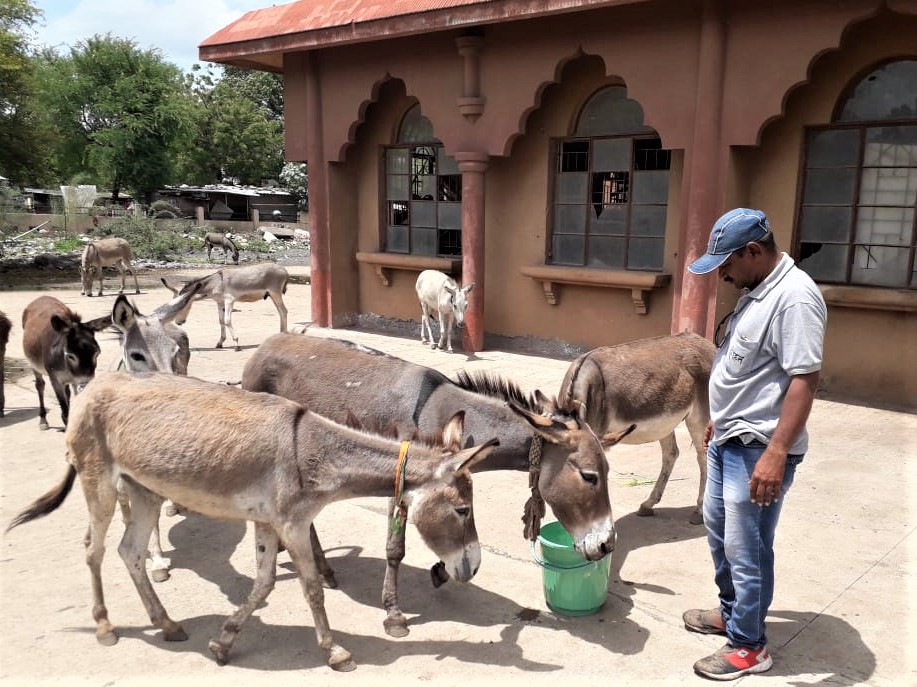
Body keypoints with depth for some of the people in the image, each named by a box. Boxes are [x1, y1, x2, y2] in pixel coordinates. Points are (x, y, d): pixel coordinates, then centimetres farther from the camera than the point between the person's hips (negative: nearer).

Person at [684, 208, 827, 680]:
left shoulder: (794, 297, -21)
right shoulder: (754, 291, 10)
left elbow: (804, 379, -26)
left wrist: (776, 452, -29)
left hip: (758, 449, -10)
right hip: (728, 440, 10)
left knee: (746, 548, 1)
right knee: (718, 528, 22)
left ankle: (748, 647, 18)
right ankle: (731, 612, 40)